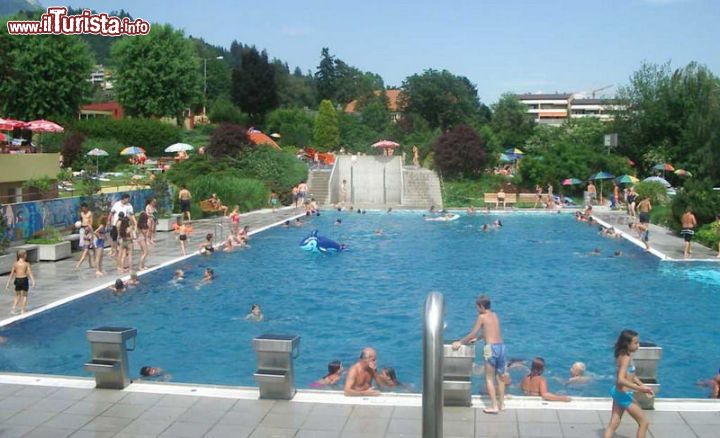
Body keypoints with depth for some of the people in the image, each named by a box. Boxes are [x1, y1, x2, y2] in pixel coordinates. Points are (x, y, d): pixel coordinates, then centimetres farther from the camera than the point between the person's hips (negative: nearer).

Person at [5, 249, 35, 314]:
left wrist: (8, 283, 11)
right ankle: (22, 310, 8)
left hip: (17, 280, 3)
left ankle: (13, 309, 7)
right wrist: (33, 281, -20)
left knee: (17, 295, 19)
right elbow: (30, 273, -15)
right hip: (24, 280, -3)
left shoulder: (15, 264, 3)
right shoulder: (26, 264, -6)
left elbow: (11, 274, 5)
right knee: (24, 295, 10)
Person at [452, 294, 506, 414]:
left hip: (491, 348, -7)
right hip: (501, 346, 7)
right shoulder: (495, 315, 16)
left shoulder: (482, 317, -3)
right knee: (500, 377, 16)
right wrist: (477, 338, 37)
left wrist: (460, 342, 8)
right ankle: (501, 404, 21)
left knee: (489, 378, 1)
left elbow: (472, 334, -2)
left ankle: (495, 406, -3)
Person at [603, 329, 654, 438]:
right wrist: (639, 388, -33)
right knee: (644, 423, 7)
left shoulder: (623, 355, 5)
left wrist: (643, 386, 13)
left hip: (617, 392, 9)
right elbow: (621, 379, -33)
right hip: (624, 395, -9)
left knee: (613, 425, 12)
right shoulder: (626, 358, -23)